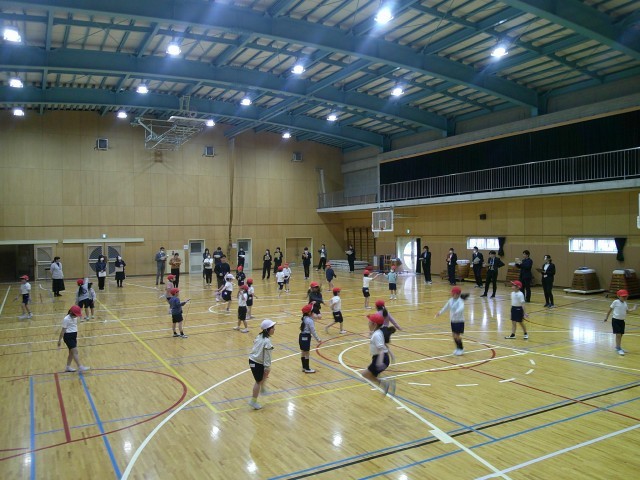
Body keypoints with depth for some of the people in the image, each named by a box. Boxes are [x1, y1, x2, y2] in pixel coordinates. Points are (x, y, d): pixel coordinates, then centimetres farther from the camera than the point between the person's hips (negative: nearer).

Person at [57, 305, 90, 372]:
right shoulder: (66, 319, -16)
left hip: (74, 336, 8)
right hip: (68, 336, -8)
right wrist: (59, 340, -10)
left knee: (72, 352, 14)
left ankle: (68, 367, 26)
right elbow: (63, 330, -13)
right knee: (75, 352, -11)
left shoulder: (75, 318, 6)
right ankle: (80, 367, -10)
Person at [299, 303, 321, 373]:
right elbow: (313, 331, -17)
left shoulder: (303, 318, 6)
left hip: (302, 336, 9)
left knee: (303, 352, 16)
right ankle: (307, 369, 11)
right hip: (306, 337, -9)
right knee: (306, 353, 2)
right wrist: (318, 339, -9)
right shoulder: (310, 320, -20)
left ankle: (304, 367, 28)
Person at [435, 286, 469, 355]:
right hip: (453, 321, 7)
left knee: (457, 336, -1)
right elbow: (446, 307, 16)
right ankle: (458, 348, 30)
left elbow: (461, 307, -42)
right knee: (453, 335, 11)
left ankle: (461, 349, 20)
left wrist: (456, 312, -58)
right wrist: (439, 313, 22)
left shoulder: (460, 301, -21)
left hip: (459, 321, -7)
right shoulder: (451, 300, 1)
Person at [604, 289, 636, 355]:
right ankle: (619, 349, -4)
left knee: (621, 334, 13)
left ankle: (618, 347, 28)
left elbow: (627, 310, 9)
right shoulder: (615, 302, -12)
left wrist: (633, 309, -6)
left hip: (622, 320, 6)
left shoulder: (625, 303, 6)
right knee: (618, 334, -10)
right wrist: (606, 317, -1)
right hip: (615, 320, -6)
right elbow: (610, 309, -5)